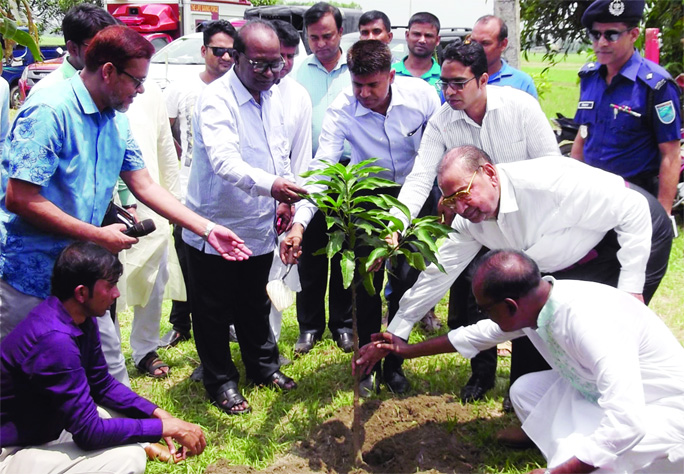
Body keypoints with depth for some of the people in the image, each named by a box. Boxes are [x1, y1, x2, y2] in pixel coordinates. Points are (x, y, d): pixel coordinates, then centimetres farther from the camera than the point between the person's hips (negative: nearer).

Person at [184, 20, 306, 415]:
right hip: (216, 228, -6)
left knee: (255, 304, 23)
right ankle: (221, 381, 26)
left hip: (260, 225, 7)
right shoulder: (216, 100, -21)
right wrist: (271, 185, -52)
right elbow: (224, 160, -37)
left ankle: (263, 364, 41)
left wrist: (284, 200, 8)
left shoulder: (273, 94, 3)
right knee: (214, 311, 9)